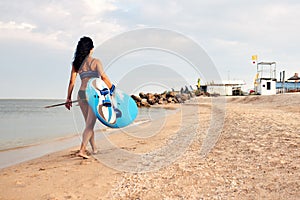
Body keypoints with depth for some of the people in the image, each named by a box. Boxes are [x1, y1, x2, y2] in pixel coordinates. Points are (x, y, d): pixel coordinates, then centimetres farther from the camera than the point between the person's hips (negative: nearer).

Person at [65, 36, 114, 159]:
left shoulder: (76, 63, 7)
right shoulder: (95, 62, -5)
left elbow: (72, 82, 7)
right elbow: (104, 77, -16)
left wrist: (68, 98, 13)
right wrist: (112, 89, -4)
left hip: (81, 94, 5)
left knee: (88, 123, 18)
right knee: (90, 124, -2)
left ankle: (94, 148, 29)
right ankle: (82, 150, -13)